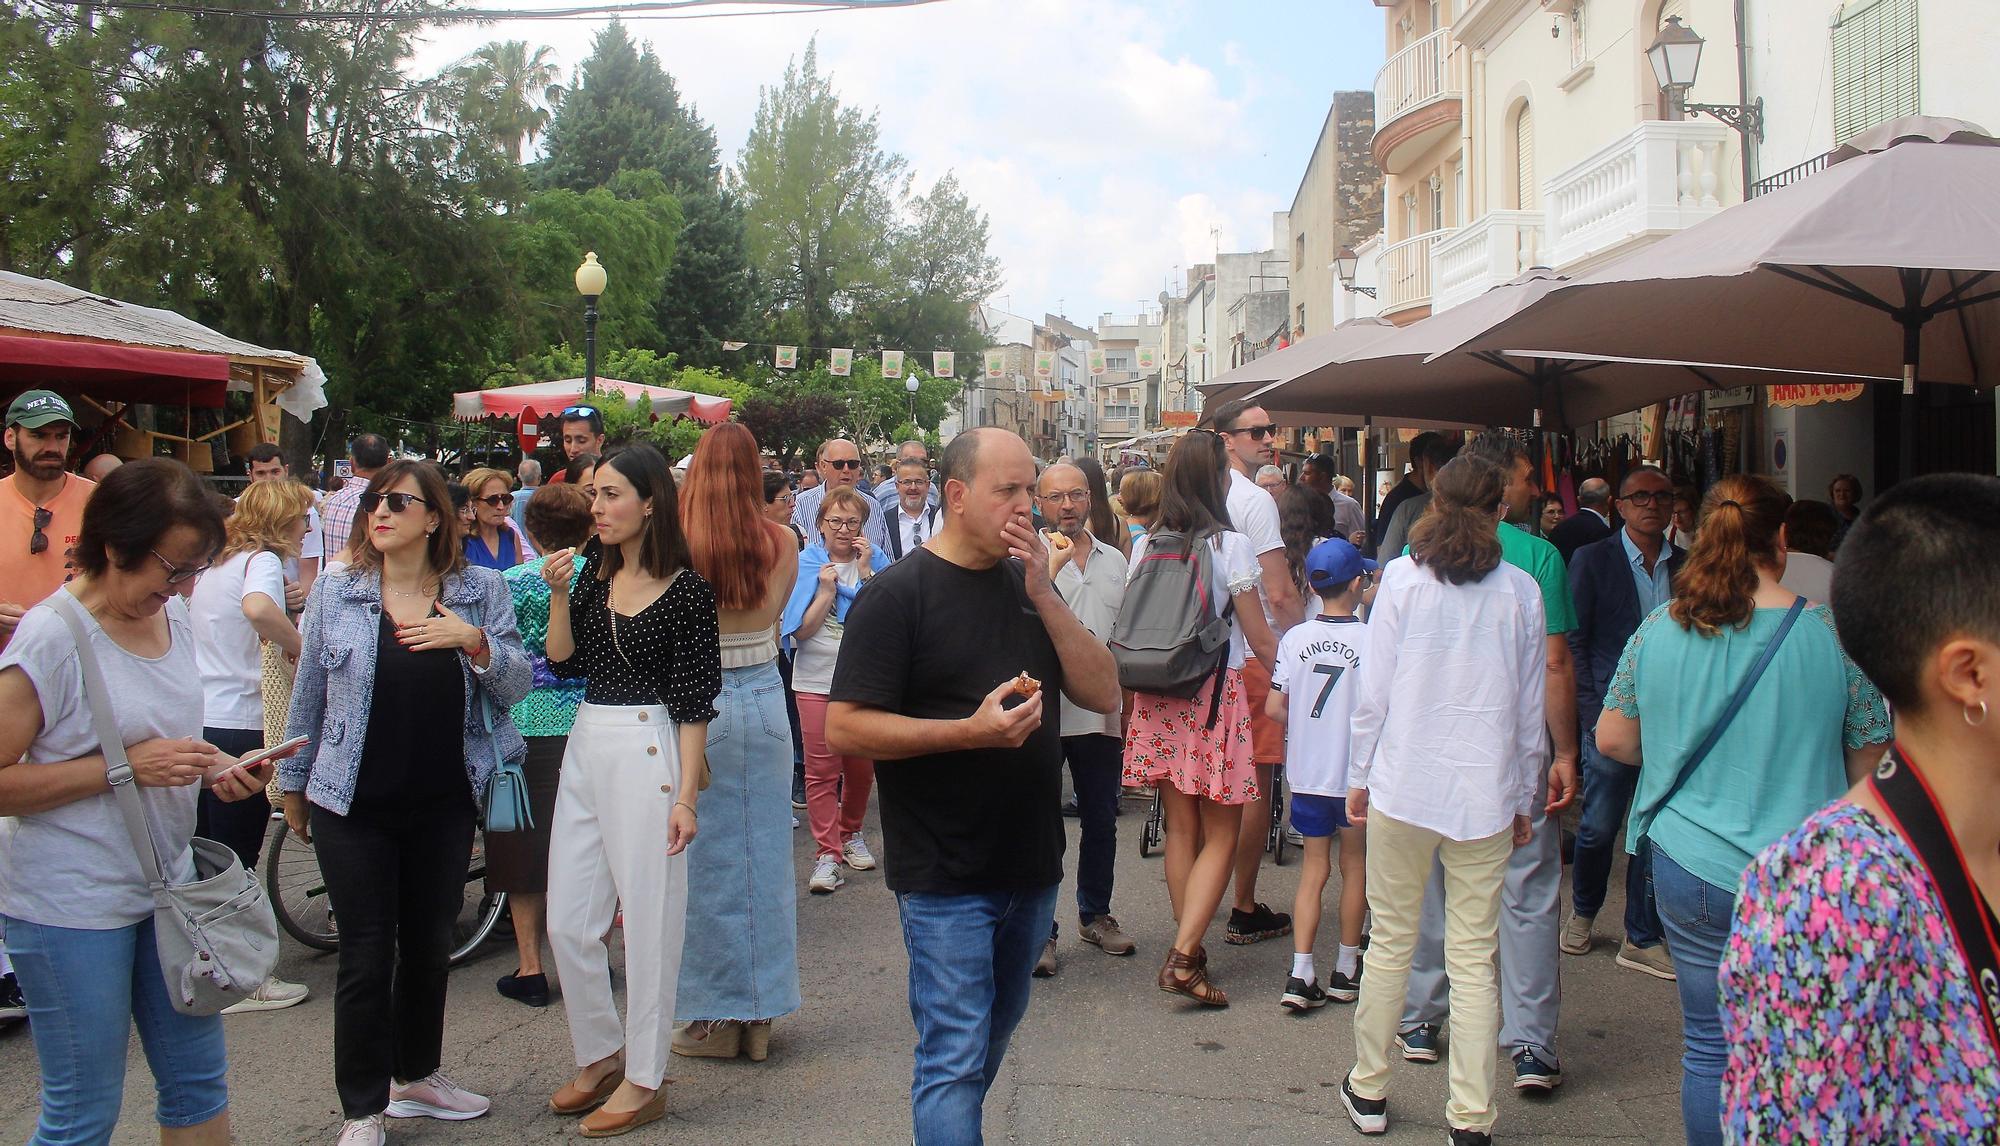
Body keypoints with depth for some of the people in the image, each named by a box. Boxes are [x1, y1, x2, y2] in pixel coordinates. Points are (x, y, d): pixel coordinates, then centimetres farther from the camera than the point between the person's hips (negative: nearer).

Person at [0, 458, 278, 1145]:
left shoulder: (172, 615, 6)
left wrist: (213, 767, 2)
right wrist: (124, 767, -24)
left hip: (167, 883, 7)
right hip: (71, 906, -7)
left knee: (199, 1085, 15)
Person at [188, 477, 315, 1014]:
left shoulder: (215, 563, 14)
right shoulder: (263, 560, -11)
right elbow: (258, 608, -34)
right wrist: (296, 643, -19)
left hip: (192, 721, 8)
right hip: (235, 727, -8)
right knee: (236, 858, 1)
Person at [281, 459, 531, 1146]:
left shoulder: (480, 592, 0)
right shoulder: (336, 592, -2)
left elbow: (517, 686, -1)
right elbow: (308, 695, 6)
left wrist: (474, 643, -20)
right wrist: (293, 784, 11)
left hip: (444, 805, 2)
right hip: (354, 806, -2)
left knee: (429, 946, 15)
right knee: (367, 956, 2)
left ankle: (417, 1077, 34)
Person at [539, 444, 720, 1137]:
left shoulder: (686, 590, -9)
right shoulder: (594, 572, 9)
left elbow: (694, 703, -10)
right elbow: (564, 662, 8)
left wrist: (685, 796, -13)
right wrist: (559, 594, -4)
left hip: (646, 752, -7)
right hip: (585, 747, 7)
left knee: (648, 920, 3)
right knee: (567, 923, 11)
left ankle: (644, 1082, 16)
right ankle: (601, 1054, 30)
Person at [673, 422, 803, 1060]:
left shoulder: (676, 546, -13)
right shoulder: (781, 543, -3)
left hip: (698, 706, -3)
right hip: (765, 701, 3)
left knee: (707, 860, 7)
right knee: (764, 854, 12)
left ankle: (716, 1019, 16)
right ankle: (760, 1014, 22)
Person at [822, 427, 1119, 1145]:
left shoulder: (1028, 585, 9)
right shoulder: (900, 594, -11)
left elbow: (1104, 694, 1)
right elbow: (844, 729, -16)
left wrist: (1044, 595, -10)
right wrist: (971, 730, -24)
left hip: (1030, 867, 7)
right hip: (946, 876, -6)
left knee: (992, 1040, 21)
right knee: (955, 1056, -4)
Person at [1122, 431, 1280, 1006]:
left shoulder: (1145, 546, 4)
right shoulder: (1230, 545, -10)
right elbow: (1261, 639, -7)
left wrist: (1134, 699, 20)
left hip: (1158, 696, 5)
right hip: (1216, 694, -5)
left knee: (1181, 828, 13)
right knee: (1221, 837, 3)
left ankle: (1190, 951, 20)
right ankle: (1183, 957, -7)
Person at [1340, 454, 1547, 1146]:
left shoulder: (1403, 577, -2)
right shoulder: (1522, 592, 2)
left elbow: (1374, 690, -2)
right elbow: (1531, 707, 7)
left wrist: (1360, 775, 9)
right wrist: (1523, 799, 16)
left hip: (1402, 786, -1)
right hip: (1486, 796, 1)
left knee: (1390, 942, 10)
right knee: (1474, 958, 5)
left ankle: (1368, 1091, 22)